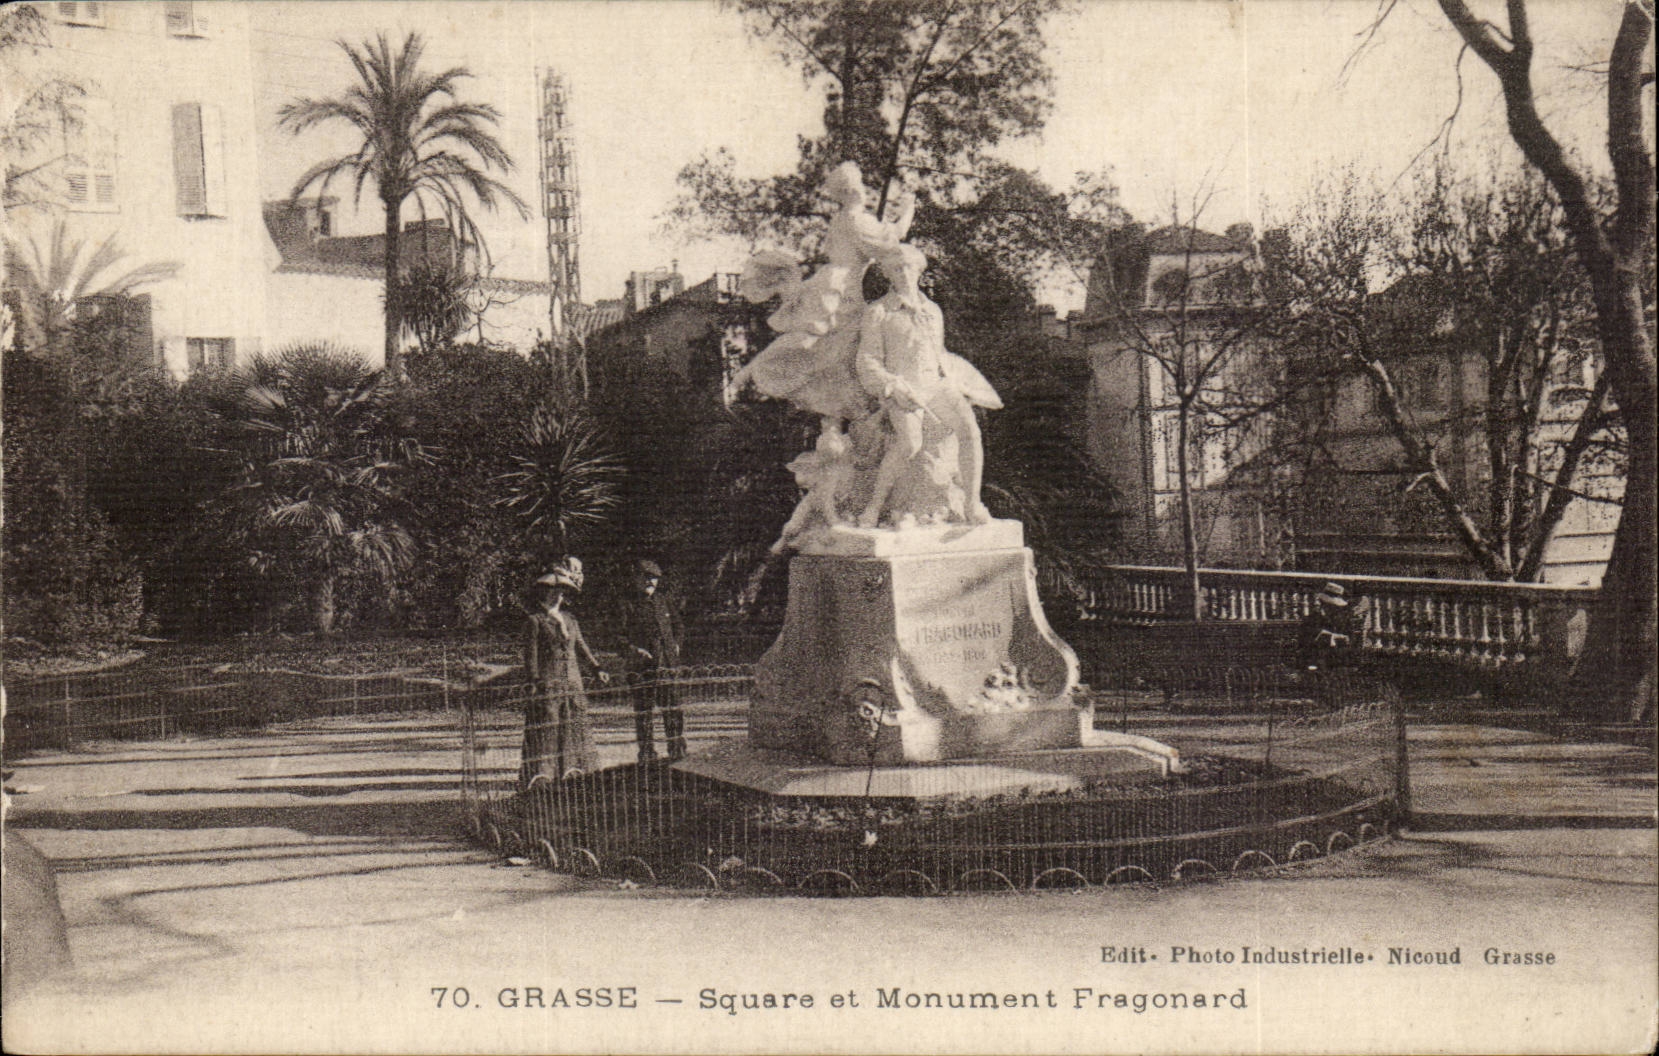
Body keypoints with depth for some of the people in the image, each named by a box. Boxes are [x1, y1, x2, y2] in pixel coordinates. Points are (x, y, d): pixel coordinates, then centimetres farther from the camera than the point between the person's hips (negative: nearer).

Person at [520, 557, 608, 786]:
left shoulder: (569, 617, 17)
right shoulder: (536, 618, -2)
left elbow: (580, 645, 23)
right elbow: (531, 650, -7)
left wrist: (596, 668, 15)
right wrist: (534, 681, -14)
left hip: (572, 681, 7)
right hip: (548, 683, -6)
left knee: (575, 730, 5)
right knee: (547, 731, -8)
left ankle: (572, 772, 10)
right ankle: (542, 777, -8)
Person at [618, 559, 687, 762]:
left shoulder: (663, 603, 14)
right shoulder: (630, 607, 1)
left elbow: (676, 623, 27)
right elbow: (622, 636, -1)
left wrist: (676, 644, 14)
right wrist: (634, 650, -14)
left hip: (667, 662, 3)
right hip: (642, 664, -3)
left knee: (671, 706, 2)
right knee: (643, 708, -2)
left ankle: (677, 748, 10)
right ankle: (646, 750, 6)